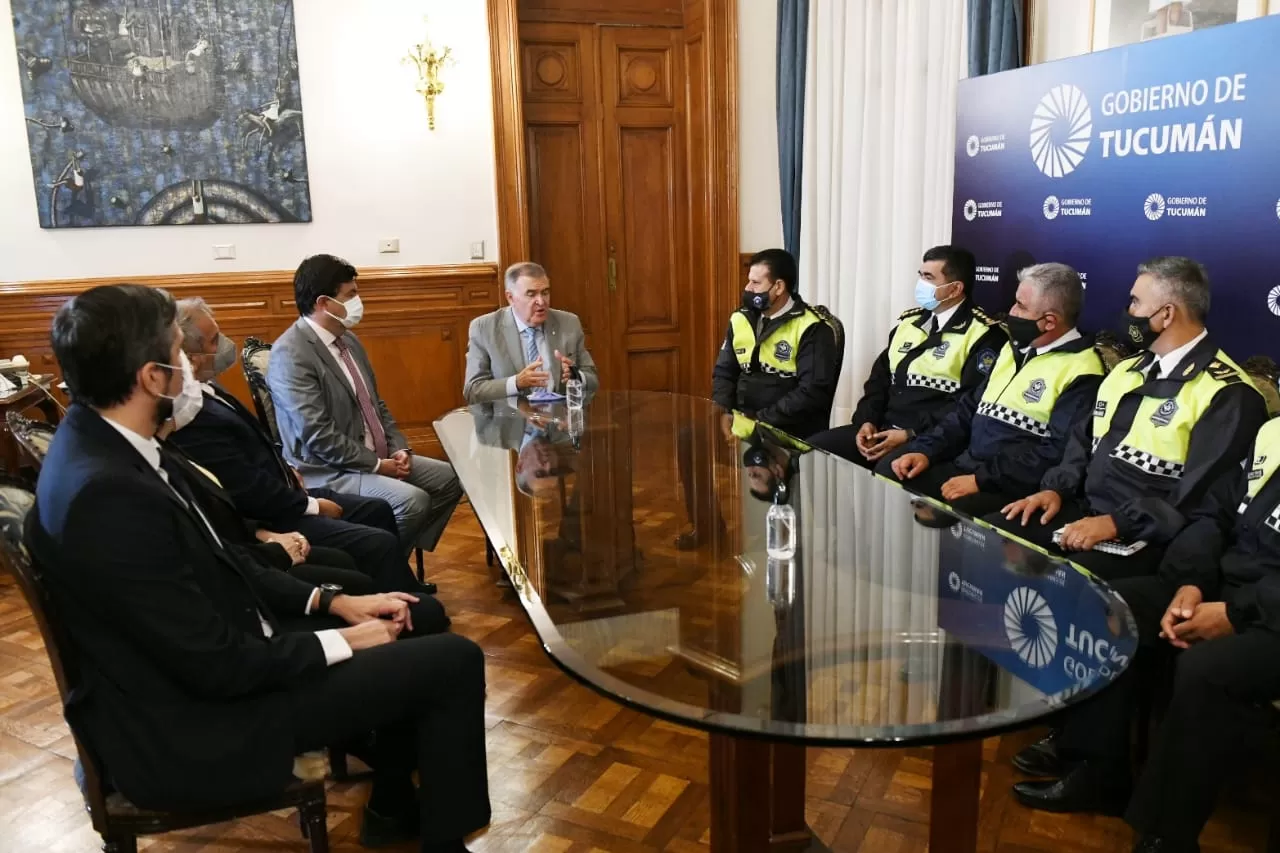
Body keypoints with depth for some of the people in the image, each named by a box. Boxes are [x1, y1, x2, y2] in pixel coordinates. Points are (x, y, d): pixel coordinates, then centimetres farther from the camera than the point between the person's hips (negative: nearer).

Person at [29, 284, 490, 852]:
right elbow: (216, 667, -26)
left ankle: (394, 806, 33)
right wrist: (341, 643, -12)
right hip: (194, 728, -10)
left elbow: (215, 566, 9)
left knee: (416, 623, 19)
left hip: (210, 664, 10)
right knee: (452, 661, -9)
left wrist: (332, 601, 3)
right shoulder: (106, 494, -30)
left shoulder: (105, 443, 0)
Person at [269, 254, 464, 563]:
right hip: (328, 471, -9)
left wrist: (399, 448, 1)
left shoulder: (347, 338, 11)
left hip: (376, 456, 9)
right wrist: (376, 465, -17)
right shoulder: (290, 354, -18)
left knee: (449, 479, 3)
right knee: (413, 500, -27)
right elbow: (318, 436, -23)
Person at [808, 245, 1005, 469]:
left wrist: (911, 435, -19)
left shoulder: (982, 335, -6)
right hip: (884, 427, 7)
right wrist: (867, 421, -1)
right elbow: (880, 378, 18)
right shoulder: (909, 322, 17)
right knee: (814, 447, -10)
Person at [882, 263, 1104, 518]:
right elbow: (970, 408, 18)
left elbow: (1059, 452, -20)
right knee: (887, 471, -10)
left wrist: (982, 479, -21)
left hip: (1015, 486, -8)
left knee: (956, 508, -35)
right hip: (964, 465, 8)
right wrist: (926, 450, 4)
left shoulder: (1080, 373, -10)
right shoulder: (1015, 348, 17)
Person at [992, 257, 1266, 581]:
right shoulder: (1126, 370, 17)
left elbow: (1202, 494, -19)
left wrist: (1118, 523, -23)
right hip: (1082, 511, 8)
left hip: (1145, 534, -7)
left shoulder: (1227, 394, -10)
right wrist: (1056, 489, 4)